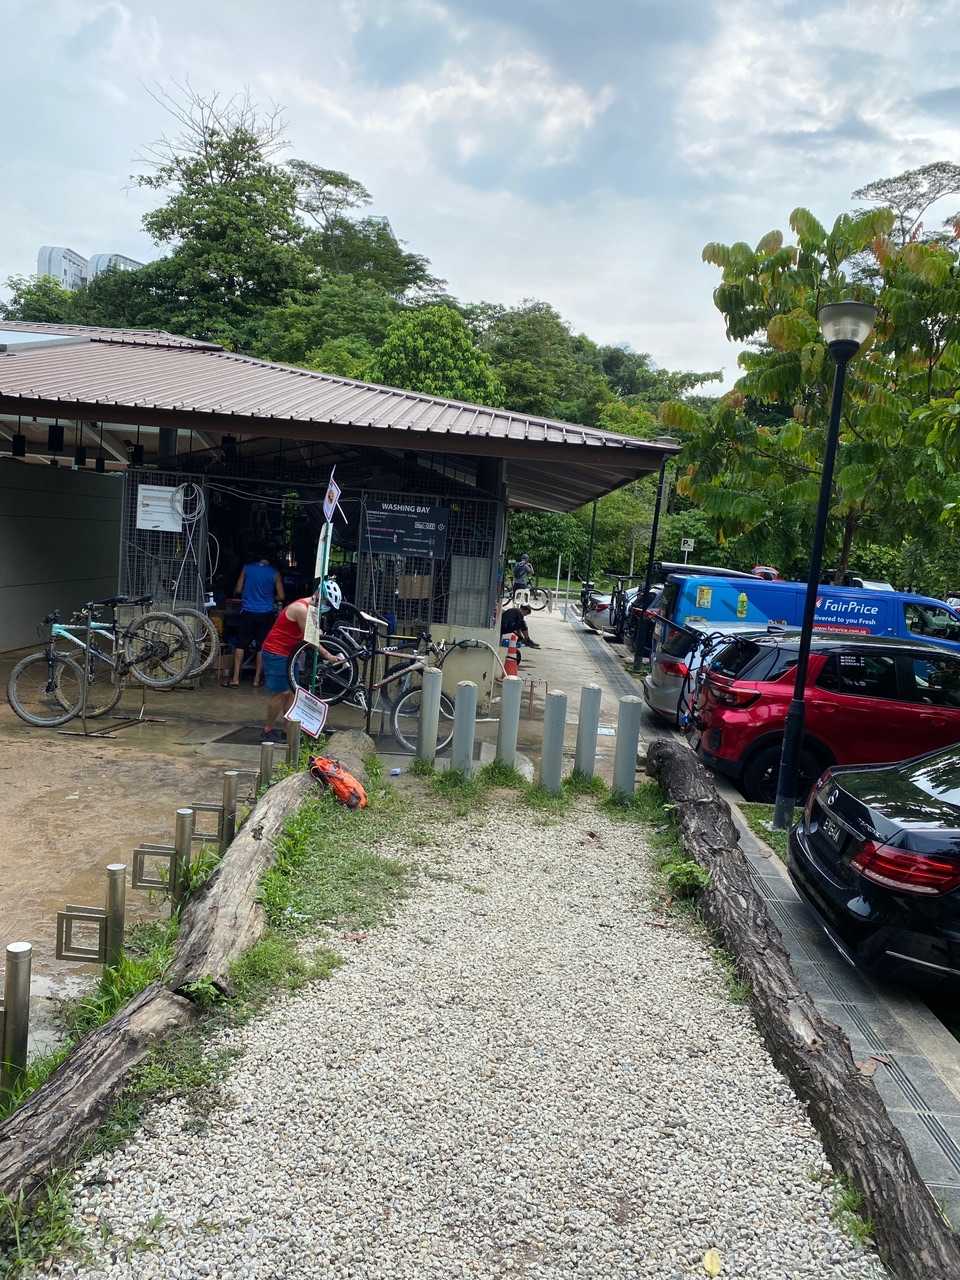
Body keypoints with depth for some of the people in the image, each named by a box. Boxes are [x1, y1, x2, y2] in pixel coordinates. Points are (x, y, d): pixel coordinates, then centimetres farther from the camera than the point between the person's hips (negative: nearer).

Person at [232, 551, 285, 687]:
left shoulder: (247, 568, 1)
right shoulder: (274, 573, -1)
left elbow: (238, 590, 4)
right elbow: (281, 596, 0)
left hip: (247, 612, 0)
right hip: (266, 614, 0)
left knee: (241, 644, 8)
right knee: (262, 646, 7)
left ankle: (236, 678, 4)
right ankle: (257, 679, 9)